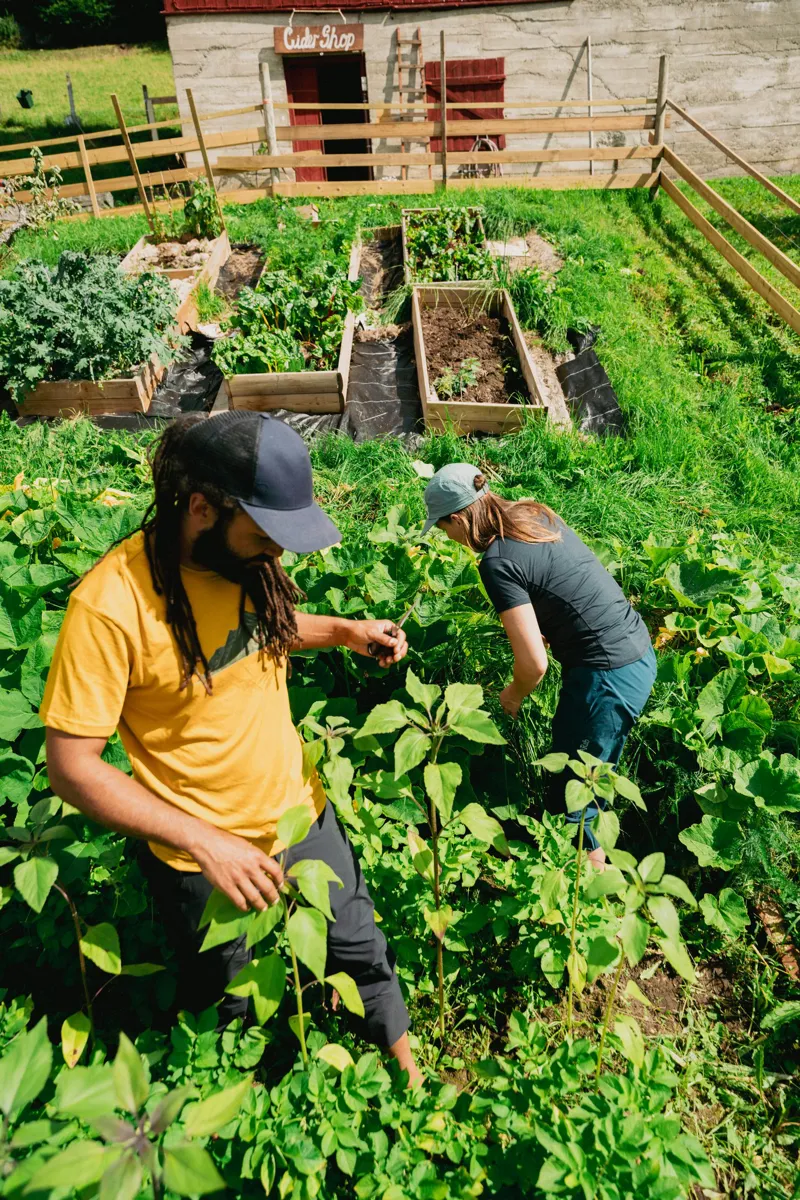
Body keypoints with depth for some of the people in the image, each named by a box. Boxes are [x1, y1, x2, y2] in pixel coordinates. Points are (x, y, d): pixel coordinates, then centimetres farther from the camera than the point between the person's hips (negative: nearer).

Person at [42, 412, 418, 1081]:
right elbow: (71, 768, -23)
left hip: (301, 810, 5)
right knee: (226, 1005, 23)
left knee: (361, 951, 22)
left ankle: (408, 1072, 49)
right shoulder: (111, 605, -28)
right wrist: (204, 841, -29)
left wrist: (344, 632, -6)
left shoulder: (248, 559, -10)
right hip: (201, 853, -4)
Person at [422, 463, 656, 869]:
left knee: (572, 795, 8)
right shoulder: (536, 514, 4)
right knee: (566, 739, 26)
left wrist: (514, 695, 0)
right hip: (640, 651, 9)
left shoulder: (498, 563, -20)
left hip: (610, 678, -9)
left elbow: (534, 663, -20)